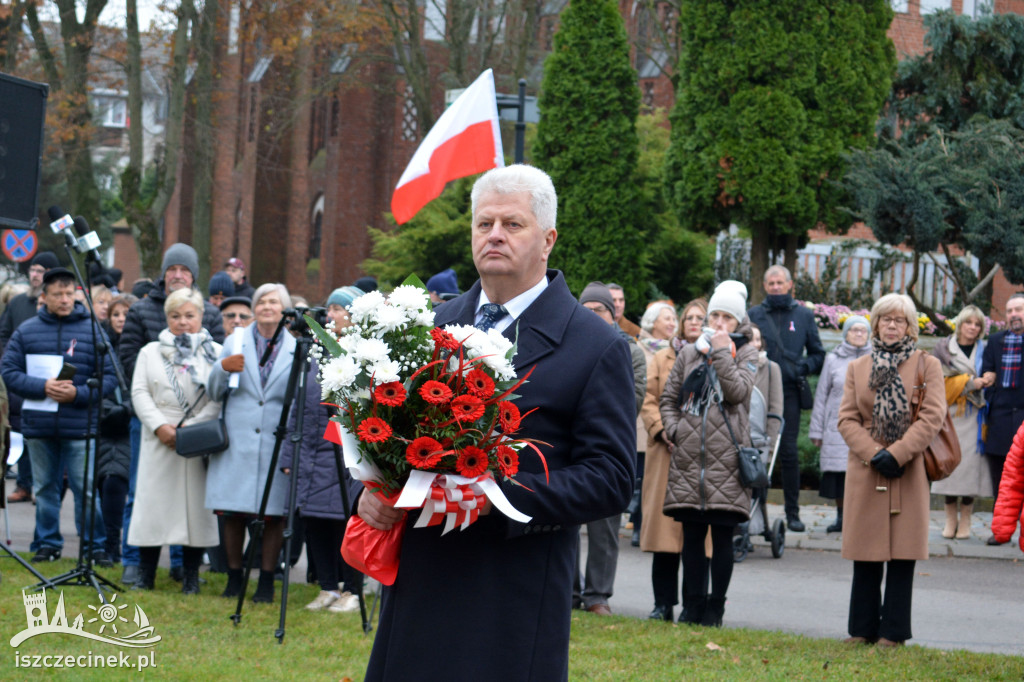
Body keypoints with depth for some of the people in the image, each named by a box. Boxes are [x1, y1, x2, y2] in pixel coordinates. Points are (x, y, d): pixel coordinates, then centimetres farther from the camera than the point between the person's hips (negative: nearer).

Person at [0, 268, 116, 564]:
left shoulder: (92, 330, 1)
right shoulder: (27, 331, 5)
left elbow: (109, 376, 0)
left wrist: (79, 393, -15)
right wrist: (42, 387, -12)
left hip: (79, 425, -2)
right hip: (38, 425, 2)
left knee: (86, 488, -4)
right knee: (44, 487, 11)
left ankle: (95, 545, 5)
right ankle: (48, 542, 21)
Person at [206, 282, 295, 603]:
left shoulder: (297, 350, 7)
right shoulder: (235, 345, 11)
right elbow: (214, 393, 9)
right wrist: (222, 369, -11)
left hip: (277, 443, -1)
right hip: (237, 442, 1)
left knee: (274, 515, -1)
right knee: (233, 514, 2)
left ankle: (266, 582, 9)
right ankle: (234, 578, 14)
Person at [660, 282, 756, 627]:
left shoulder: (746, 353, 7)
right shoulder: (689, 353, 15)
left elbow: (739, 391, -10)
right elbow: (668, 398, 19)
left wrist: (722, 352, -9)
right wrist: (673, 429, 3)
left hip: (726, 457, -3)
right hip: (689, 455, 3)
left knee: (722, 534, -1)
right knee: (692, 534, 4)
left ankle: (716, 606, 5)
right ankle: (693, 603, 10)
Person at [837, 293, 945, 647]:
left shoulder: (928, 365, 5)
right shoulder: (858, 368, 13)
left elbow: (933, 417, -5)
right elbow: (847, 419, 5)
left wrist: (897, 454, -14)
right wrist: (875, 454, -11)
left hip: (908, 472, -2)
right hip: (865, 472, 2)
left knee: (902, 554, -2)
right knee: (865, 556, 4)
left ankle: (894, 631, 4)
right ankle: (863, 629, 12)